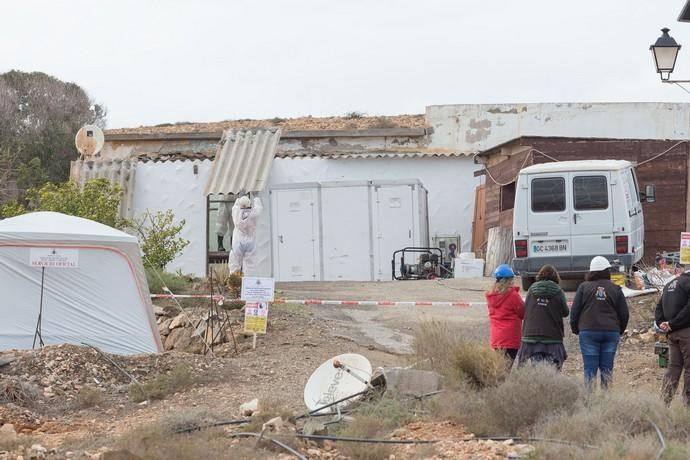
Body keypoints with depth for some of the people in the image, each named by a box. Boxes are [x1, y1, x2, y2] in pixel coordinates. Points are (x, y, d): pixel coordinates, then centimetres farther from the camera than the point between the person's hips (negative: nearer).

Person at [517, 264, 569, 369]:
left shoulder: (532, 289, 4)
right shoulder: (558, 292, -3)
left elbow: (525, 309, 9)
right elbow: (565, 312, 3)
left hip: (531, 334, 2)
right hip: (552, 336, -2)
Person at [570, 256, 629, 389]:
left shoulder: (584, 287, 0)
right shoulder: (615, 289, 5)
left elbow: (574, 311, 0)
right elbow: (624, 314, 6)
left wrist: (575, 329, 13)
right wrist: (619, 331, 20)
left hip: (589, 332, -2)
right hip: (611, 333, 2)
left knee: (590, 368, -1)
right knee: (607, 368, 8)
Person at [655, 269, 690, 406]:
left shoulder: (670, 285, 18)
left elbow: (659, 307, 20)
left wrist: (661, 323, 7)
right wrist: (673, 323, -16)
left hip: (672, 333, 8)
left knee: (673, 366, 11)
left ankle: (664, 399, 5)